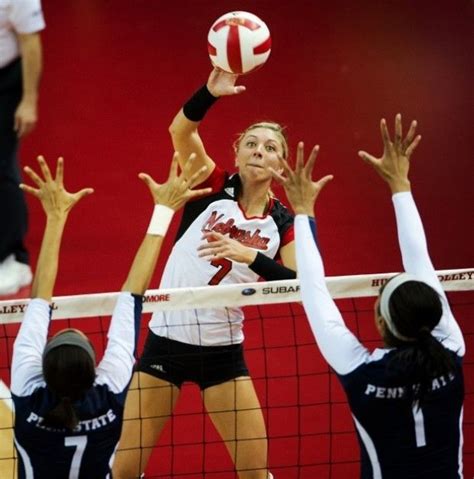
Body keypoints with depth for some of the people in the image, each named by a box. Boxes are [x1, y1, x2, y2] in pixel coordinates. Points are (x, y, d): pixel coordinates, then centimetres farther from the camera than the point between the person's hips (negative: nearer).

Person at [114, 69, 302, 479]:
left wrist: (251, 256, -27)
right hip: (166, 341, -1)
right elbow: (180, 130, -22)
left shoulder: (282, 223, 0)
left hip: (223, 350, 2)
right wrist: (210, 93, -39)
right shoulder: (214, 189, -5)